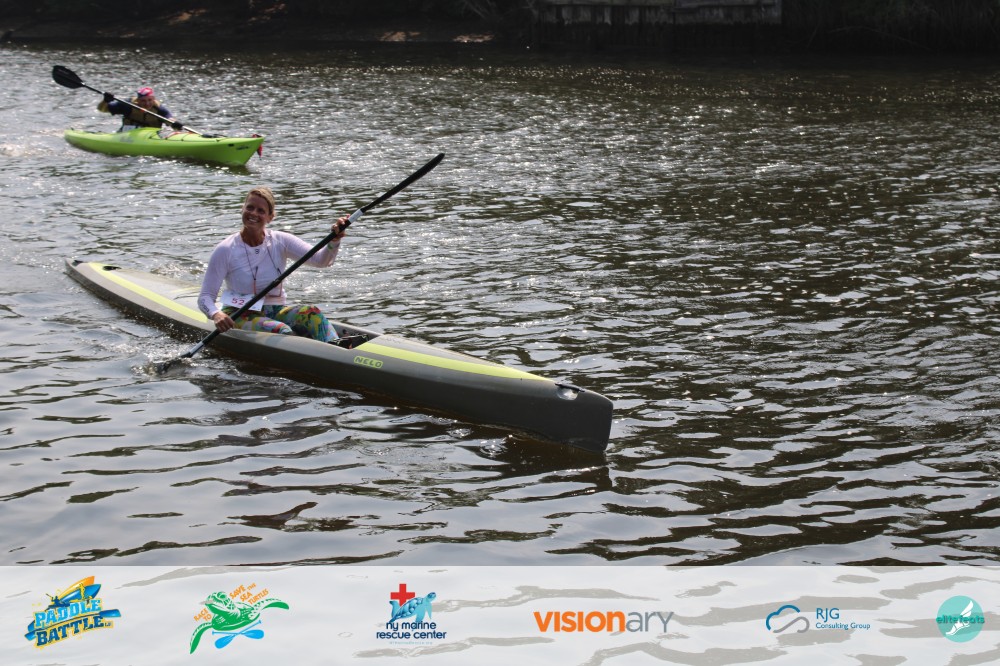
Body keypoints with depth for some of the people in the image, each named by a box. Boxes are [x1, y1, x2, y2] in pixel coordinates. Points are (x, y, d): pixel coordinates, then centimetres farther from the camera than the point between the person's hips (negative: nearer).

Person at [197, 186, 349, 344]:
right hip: (240, 316, -3)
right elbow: (205, 297, -8)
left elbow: (321, 260, -11)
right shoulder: (226, 250, -7)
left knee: (312, 313, -29)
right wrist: (216, 314, -31)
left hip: (276, 311, 3)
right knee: (281, 331, -34)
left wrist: (333, 241, -33)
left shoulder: (280, 242, 2)